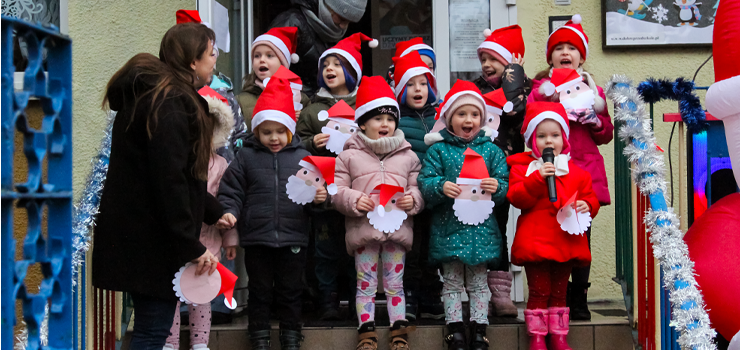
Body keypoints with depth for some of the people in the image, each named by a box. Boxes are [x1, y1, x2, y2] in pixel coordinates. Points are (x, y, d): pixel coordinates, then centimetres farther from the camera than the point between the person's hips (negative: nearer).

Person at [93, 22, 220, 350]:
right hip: (150, 240, -10)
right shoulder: (169, 104, -16)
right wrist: (192, 246, -20)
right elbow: (169, 181, -22)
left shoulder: (151, 95, 17)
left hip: (135, 233, 10)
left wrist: (214, 212, 19)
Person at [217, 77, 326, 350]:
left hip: (293, 239, 0)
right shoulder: (246, 157, 1)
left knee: (290, 291, 13)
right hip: (257, 238, 0)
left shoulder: (301, 157, 3)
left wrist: (320, 197, -14)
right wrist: (229, 212, -14)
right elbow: (232, 190, 2)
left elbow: (317, 188, 8)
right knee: (260, 291, 12)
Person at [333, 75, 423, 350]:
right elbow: (337, 190, 2)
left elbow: (418, 187, 11)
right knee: (366, 284, 5)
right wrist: (354, 200, -15)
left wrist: (413, 198, -9)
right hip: (363, 229, -1)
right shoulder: (349, 156, 4)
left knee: (395, 283, 9)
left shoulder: (407, 156, 10)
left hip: (397, 228, 2)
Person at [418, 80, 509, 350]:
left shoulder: (491, 150, 8)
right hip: (448, 227, -1)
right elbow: (424, 182, -4)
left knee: (478, 283, 7)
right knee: (452, 283, 6)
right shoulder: (438, 150, 1)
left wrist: (497, 186, -13)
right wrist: (441, 186, -23)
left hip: (481, 227, 1)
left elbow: (505, 184, 8)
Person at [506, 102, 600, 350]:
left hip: (567, 242, 3)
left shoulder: (576, 171, 11)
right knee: (539, 292, -1)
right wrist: (539, 177, -23)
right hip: (535, 242, -3)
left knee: (559, 291, 13)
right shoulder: (522, 167, 1)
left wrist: (587, 206, -8)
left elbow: (590, 197, 15)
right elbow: (516, 197, -13)